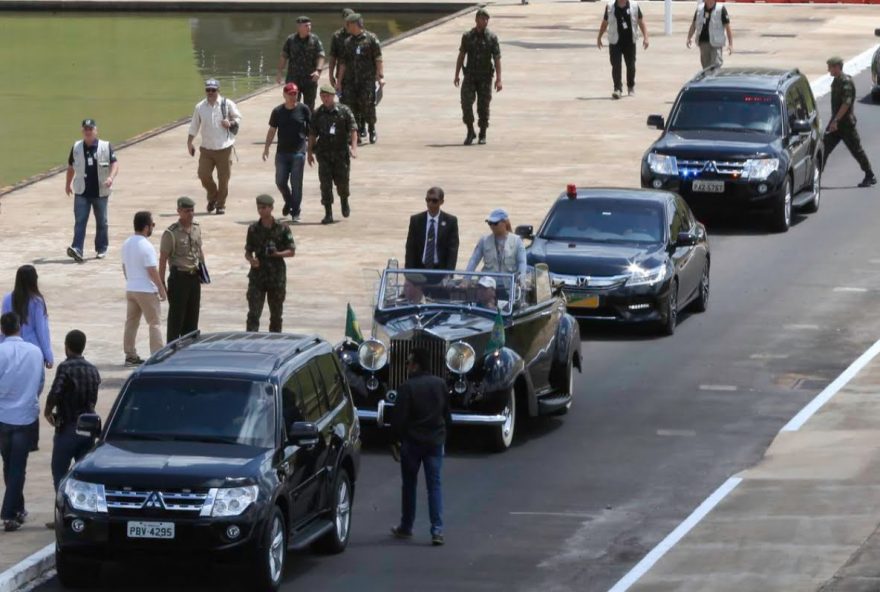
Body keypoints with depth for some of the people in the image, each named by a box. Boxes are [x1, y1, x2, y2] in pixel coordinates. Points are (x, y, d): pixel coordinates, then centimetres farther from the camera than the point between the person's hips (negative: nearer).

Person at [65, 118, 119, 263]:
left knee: (101, 221, 10)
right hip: (82, 192, 1)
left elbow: (115, 163, -9)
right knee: (80, 221, -10)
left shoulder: (106, 147, -3)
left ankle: (102, 249, 23)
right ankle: (77, 250, -19)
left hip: (100, 191, -1)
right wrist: (68, 183, 24)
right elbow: (71, 166, 18)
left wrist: (111, 177, -27)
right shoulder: (76, 147, 6)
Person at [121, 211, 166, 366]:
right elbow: (152, 271, -19)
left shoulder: (126, 244, 6)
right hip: (146, 290, -8)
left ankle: (130, 355, 15)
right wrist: (162, 289, -11)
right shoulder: (146, 246, -20)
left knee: (131, 322, 12)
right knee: (154, 323, -1)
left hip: (130, 288, 8)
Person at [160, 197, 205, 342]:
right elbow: (163, 259, -12)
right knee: (176, 315, -3)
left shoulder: (197, 228, 7)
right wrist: (162, 283, -15)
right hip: (179, 277, -6)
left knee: (192, 315, 12)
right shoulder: (171, 233, -13)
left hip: (194, 277, 6)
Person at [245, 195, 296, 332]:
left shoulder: (282, 229, -2)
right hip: (257, 275, 1)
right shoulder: (253, 229, 4)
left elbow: (291, 251, 1)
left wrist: (278, 254, -18)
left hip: (277, 276, -1)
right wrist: (251, 259, -14)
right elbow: (248, 252, 9)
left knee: (276, 315, 9)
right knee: (253, 313, -9)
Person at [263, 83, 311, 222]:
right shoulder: (278, 111, 3)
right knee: (280, 181, 4)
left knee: (296, 183, -2)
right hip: (282, 152, 2)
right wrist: (266, 147, 2)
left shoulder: (303, 109, -2)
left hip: (298, 152, -2)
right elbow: (272, 130, 8)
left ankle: (296, 211, 8)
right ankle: (288, 202, 31)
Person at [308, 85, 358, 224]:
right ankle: (328, 214, 0)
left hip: (341, 152, -2)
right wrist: (310, 152, 8)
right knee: (325, 184, -4)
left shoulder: (344, 111, -1)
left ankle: (344, 202, 34)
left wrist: (353, 147, -15)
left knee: (342, 181, 2)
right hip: (324, 154, 2)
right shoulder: (318, 114, 6)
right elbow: (312, 134, 11)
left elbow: (353, 130, -4)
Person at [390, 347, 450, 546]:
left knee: (409, 485, 12)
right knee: (435, 485, 2)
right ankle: (437, 530, -9)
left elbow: (399, 418, -15)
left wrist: (397, 437, 2)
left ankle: (406, 527, 22)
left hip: (412, 441, -3)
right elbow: (447, 414, 12)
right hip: (436, 441, 3)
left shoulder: (407, 388, -15)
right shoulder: (440, 384, 2)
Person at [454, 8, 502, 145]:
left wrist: (498, 79, -13)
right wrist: (457, 75, 3)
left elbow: (497, 59, -5)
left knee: (483, 107, 2)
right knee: (466, 103, -10)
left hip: (485, 78, -1)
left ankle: (482, 135, 15)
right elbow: (461, 56, 8)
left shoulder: (492, 37, -3)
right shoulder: (467, 36, 2)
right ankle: (470, 132, 4)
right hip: (470, 76, 1)